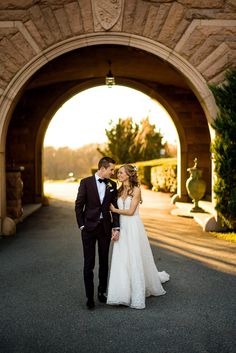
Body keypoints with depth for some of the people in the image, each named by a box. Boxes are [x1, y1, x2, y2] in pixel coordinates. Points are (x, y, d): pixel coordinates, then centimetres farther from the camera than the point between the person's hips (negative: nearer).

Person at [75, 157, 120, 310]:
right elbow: (79, 205, -3)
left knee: (104, 262, 12)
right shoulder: (86, 182, -5)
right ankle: (90, 296, 10)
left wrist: (116, 227, -5)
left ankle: (102, 292, 26)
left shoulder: (112, 185, 5)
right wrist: (81, 226, -6)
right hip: (89, 227, -3)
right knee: (89, 263, 1)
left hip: (105, 228, 3)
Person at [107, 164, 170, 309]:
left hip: (133, 228, -6)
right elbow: (115, 209, 10)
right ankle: (123, 293, 13)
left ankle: (138, 296, 12)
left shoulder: (136, 190, -7)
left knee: (135, 259, 0)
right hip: (122, 228, 6)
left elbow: (130, 211, -13)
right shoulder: (119, 191, 12)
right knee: (122, 260, 4)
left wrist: (115, 210, -3)